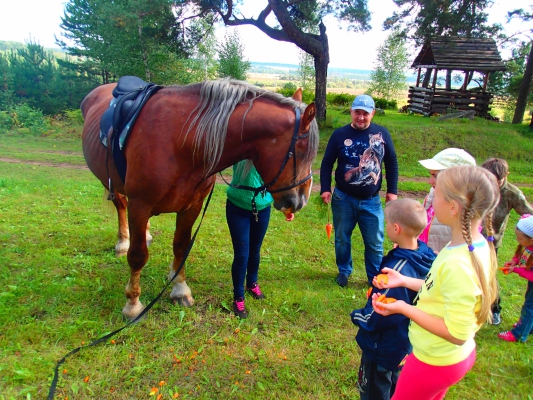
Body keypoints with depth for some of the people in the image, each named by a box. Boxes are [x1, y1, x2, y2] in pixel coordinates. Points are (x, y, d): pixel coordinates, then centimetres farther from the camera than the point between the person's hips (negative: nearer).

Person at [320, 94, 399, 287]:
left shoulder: (382, 133, 0)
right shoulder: (340, 134, -4)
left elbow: (391, 163, 8)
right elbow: (327, 163, 1)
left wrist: (392, 190, 4)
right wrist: (325, 189, -9)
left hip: (371, 200, 1)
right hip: (343, 199, 0)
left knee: (375, 242, 8)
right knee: (342, 239, 13)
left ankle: (375, 277, 26)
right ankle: (344, 271, 35)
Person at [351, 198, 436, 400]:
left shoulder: (397, 270, -37)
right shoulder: (425, 255, -11)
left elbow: (376, 317, -29)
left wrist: (356, 316, -10)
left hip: (383, 347, -8)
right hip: (404, 342, 8)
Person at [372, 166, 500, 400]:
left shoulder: (458, 264, -36)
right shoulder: (477, 246, -7)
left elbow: (456, 333, -29)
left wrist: (403, 308, -24)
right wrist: (404, 281, 5)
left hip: (435, 362, -8)